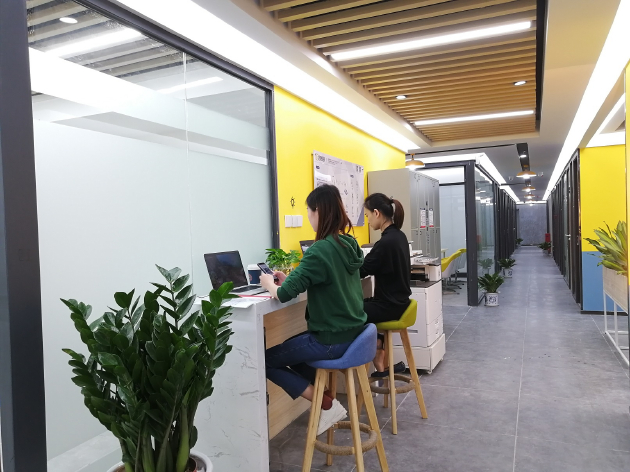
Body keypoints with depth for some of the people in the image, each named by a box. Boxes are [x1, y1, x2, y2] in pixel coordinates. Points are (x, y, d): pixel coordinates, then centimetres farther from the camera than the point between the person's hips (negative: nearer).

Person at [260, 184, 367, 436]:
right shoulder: (349, 244, 4)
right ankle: (327, 395, 19)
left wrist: (269, 284, -2)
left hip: (332, 340, -9)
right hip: (352, 331, 9)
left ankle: (327, 405, 6)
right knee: (288, 348, 27)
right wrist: (290, 279, 10)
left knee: (265, 359, 7)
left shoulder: (321, 250, -23)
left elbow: (285, 294, -24)